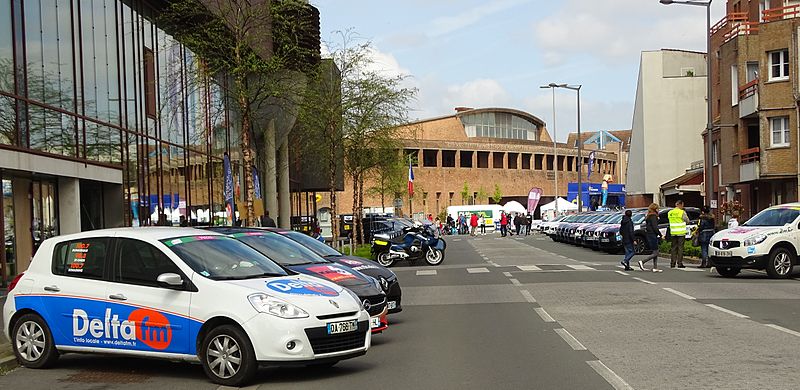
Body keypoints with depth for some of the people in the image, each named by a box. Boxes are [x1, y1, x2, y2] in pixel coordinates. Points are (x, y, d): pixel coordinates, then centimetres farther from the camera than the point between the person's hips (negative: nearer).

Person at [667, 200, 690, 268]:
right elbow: (687, 221, -2)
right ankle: (680, 263, -1)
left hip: (673, 233, 5)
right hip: (681, 233, -5)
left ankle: (672, 263, 11)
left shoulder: (670, 213, 5)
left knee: (673, 248, 11)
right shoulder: (682, 212, -11)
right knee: (680, 247, 0)